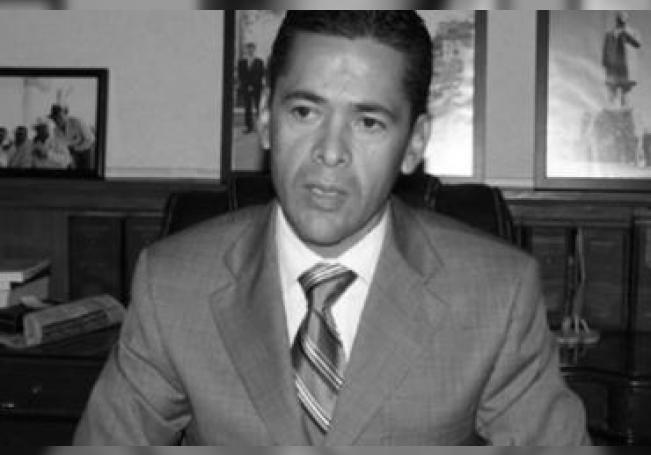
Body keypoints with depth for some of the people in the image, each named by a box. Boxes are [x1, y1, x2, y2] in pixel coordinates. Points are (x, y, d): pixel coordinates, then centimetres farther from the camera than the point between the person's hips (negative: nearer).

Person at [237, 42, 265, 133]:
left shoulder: (259, 62, 3)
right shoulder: (241, 62, 10)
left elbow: (262, 75, 0)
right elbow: (240, 76, 7)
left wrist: (253, 86, -10)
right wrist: (247, 86, -5)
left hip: (257, 88, -2)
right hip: (245, 89, 2)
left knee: (259, 107, -5)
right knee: (247, 108, 0)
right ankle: (249, 127, 4)